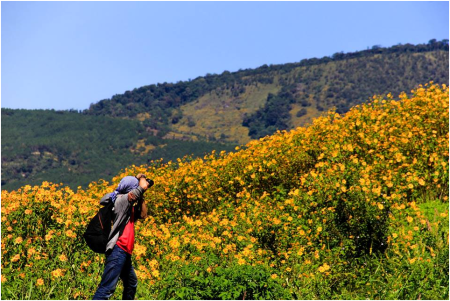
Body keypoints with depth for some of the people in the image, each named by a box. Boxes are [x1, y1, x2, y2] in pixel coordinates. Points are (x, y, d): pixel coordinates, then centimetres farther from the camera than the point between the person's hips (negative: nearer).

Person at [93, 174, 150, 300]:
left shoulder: (129, 206, 18)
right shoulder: (121, 199, -9)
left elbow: (143, 215, 19)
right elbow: (143, 187, -14)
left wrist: (141, 197, 17)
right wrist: (141, 178, 7)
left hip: (125, 252, 10)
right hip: (118, 250, -10)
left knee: (131, 284, 22)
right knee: (107, 288, -16)